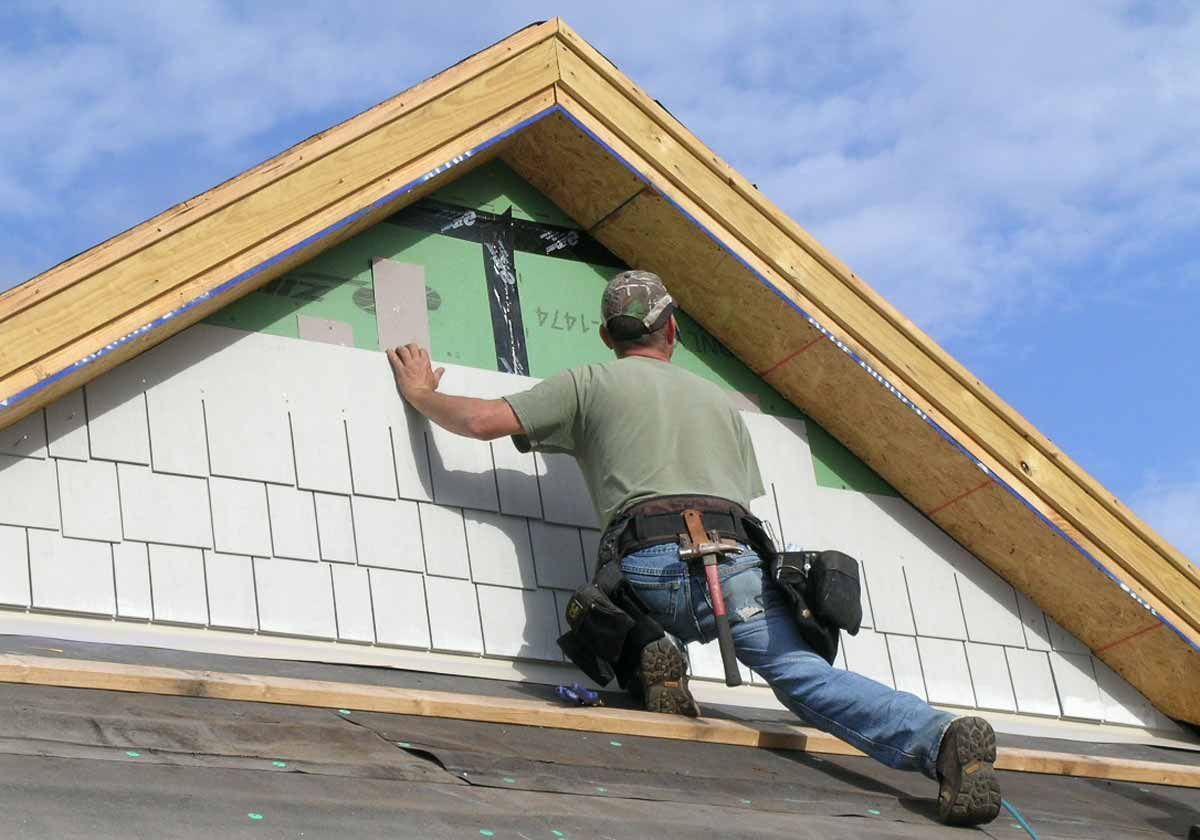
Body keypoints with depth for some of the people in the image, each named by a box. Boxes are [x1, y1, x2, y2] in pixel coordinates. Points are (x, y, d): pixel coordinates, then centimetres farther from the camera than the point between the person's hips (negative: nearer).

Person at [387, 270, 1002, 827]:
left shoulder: (589, 385, 20)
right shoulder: (721, 401, 33)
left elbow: (482, 421, 16)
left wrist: (421, 395, 35)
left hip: (649, 565, -2)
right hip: (738, 560, 2)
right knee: (802, 673, -6)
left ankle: (652, 661, -6)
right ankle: (939, 738, -30)